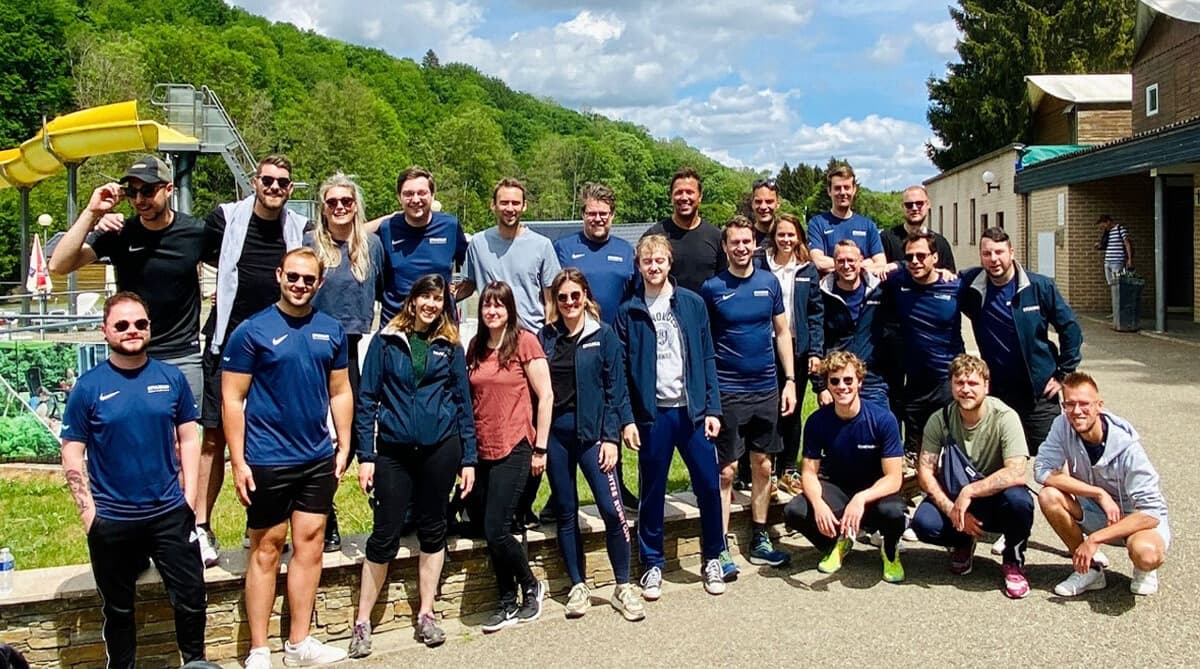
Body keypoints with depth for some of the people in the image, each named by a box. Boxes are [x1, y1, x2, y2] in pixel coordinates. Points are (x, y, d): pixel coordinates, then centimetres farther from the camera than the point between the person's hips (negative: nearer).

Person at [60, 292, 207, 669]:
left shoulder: (172, 378, 0)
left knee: (191, 598, 6)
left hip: (170, 514, 1)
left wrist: (189, 497, -1)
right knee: (118, 608, 14)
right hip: (111, 522, -1)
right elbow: (72, 454, -3)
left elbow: (188, 439, 5)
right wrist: (88, 511, -8)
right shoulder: (89, 386, -5)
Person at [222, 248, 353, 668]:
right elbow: (232, 399, -8)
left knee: (310, 545, 9)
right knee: (266, 550, 5)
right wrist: (238, 461, -12)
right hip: (268, 461, -4)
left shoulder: (332, 331, 5)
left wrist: (344, 447, 5)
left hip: (318, 459, 4)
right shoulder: (252, 331, -7)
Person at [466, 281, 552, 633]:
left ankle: (532, 586, 15)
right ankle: (508, 603, 20)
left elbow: (545, 396, -6)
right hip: (482, 449, 6)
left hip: (514, 448, -6)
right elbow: (469, 397, 15)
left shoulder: (524, 341, -6)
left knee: (495, 529, -10)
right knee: (490, 533, 7)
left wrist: (540, 448, -7)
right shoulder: (475, 347, 10)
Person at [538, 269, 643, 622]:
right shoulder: (545, 337, 7)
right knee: (566, 511, 8)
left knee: (612, 509, -10)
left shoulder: (604, 335, 0)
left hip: (592, 431, -3)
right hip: (555, 433, 3)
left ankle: (623, 587, 4)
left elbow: (615, 390, -1)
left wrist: (610, 437, -8)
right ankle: (578, 587, 20)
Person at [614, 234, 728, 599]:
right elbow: (621, 370, 1)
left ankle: (713, 559, 19)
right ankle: (653, 564, 20)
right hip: (652, 414, -1)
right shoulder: (629, 312, 2)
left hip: (692, 410, 1)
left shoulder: (693, 304, 4)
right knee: (653, 492, 7)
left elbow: (707, 359, 4)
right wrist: (627, 419, -5)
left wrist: (712, 408, -1)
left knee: (709, 486, 2)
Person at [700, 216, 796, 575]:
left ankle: (759, 541, 24)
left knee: (763, 465, 12)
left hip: (766, 389, 4)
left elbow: (782, 332, 10)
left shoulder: (769, 282, 4)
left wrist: (790, 380, 4)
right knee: (726, 471, -1)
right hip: (726, 392, -3)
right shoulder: (712, 288, -4)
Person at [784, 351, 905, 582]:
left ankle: (890, 551, 2)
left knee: (893, 511, -37)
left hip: (875, 492, -2)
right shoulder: (817, 421, -12)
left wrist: (861, 499, -38)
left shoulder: (883, 419, -19)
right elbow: (809, 471, -8)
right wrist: (818, 504, -30)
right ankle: (838, 542, 8)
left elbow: (893, 479, -19)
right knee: (794, 511, -26)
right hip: (836, 489, 2)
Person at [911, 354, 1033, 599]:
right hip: (955, 497, 2)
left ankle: (1013, 561, -3)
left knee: (1018, 500, -37)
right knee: (923, 523, -28)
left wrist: (969, 491, -30)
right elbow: (925, 472, -11)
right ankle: (962, 544, 11)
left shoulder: (1005, 417, -18)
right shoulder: (940, 420, -9)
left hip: (995, 497, -2)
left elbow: (1016, 473, -28)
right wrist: (952, 510, -24)